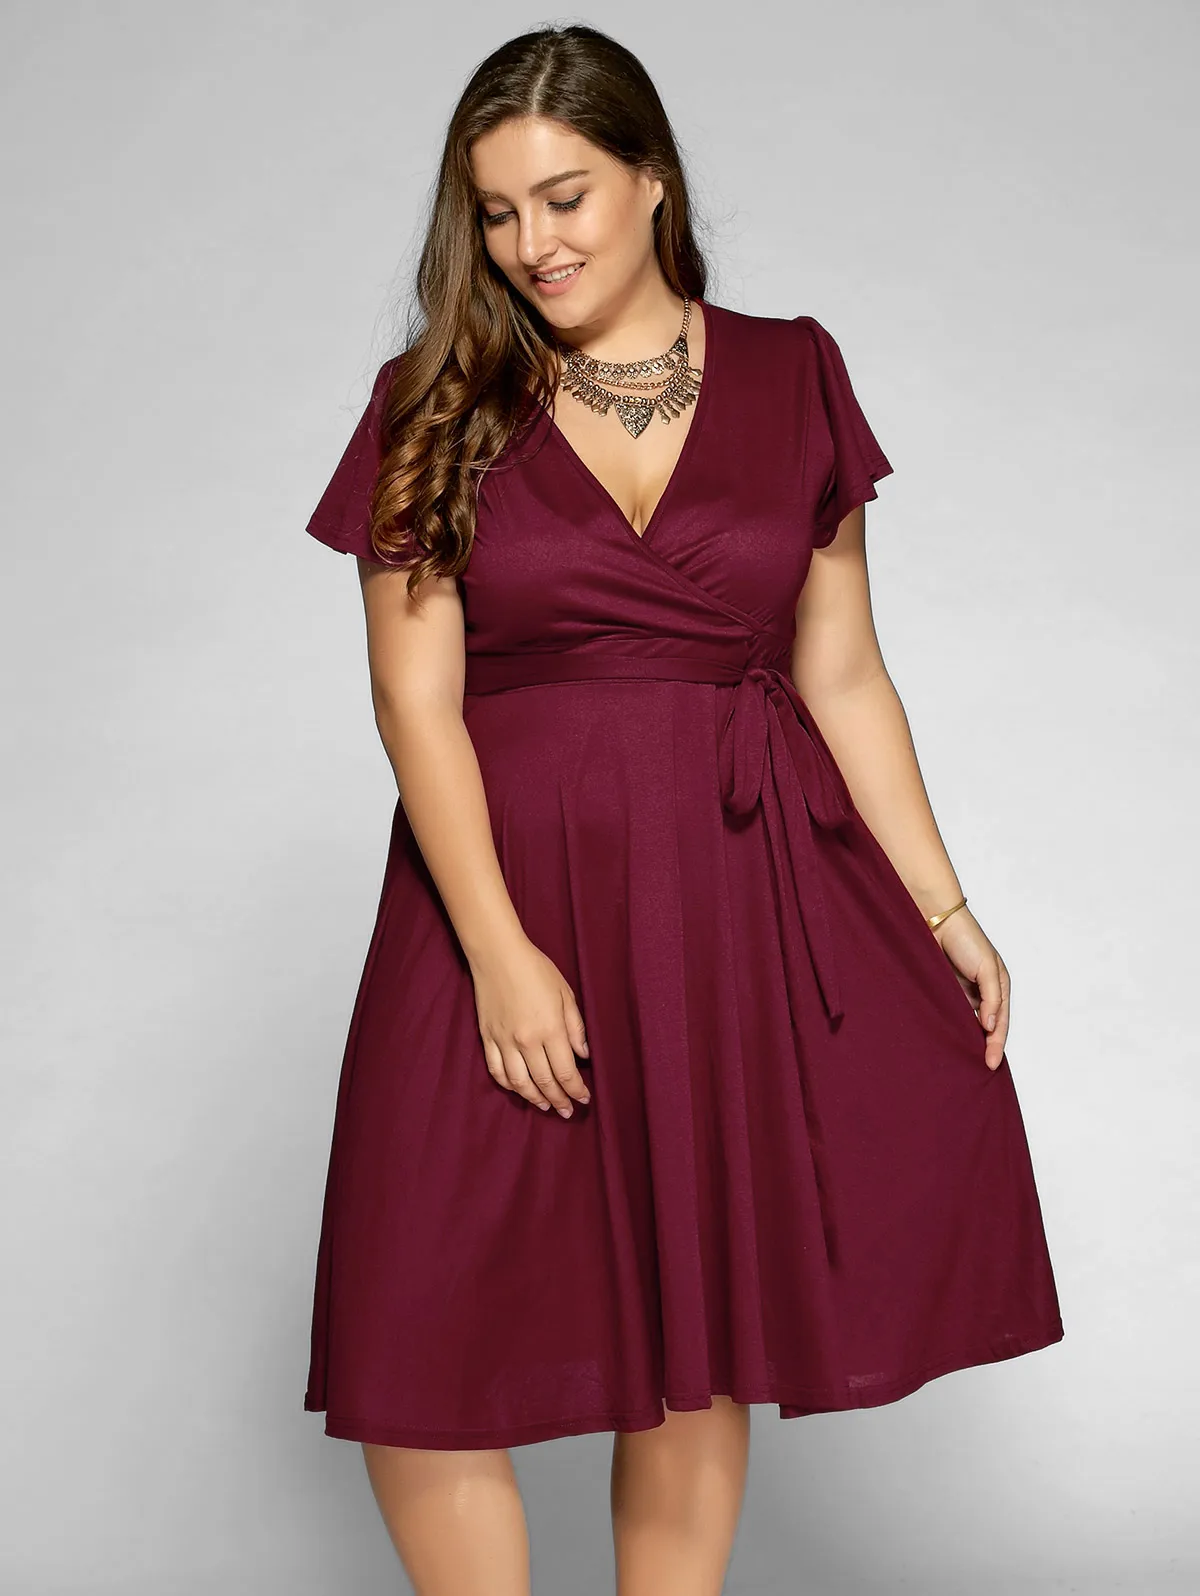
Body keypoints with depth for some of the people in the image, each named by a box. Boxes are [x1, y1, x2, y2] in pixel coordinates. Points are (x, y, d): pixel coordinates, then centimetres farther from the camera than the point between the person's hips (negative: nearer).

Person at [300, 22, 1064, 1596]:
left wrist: (944, 908, 3)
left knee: (700, 1356, 8)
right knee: (423, 1366, -2)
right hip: (508, 882, 0)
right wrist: (501, 948, -15)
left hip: (743, 898, 1)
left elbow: (843, 675, 8)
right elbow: (415, 699, -4)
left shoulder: (792, 377, 6)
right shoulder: (436, 406, 2)